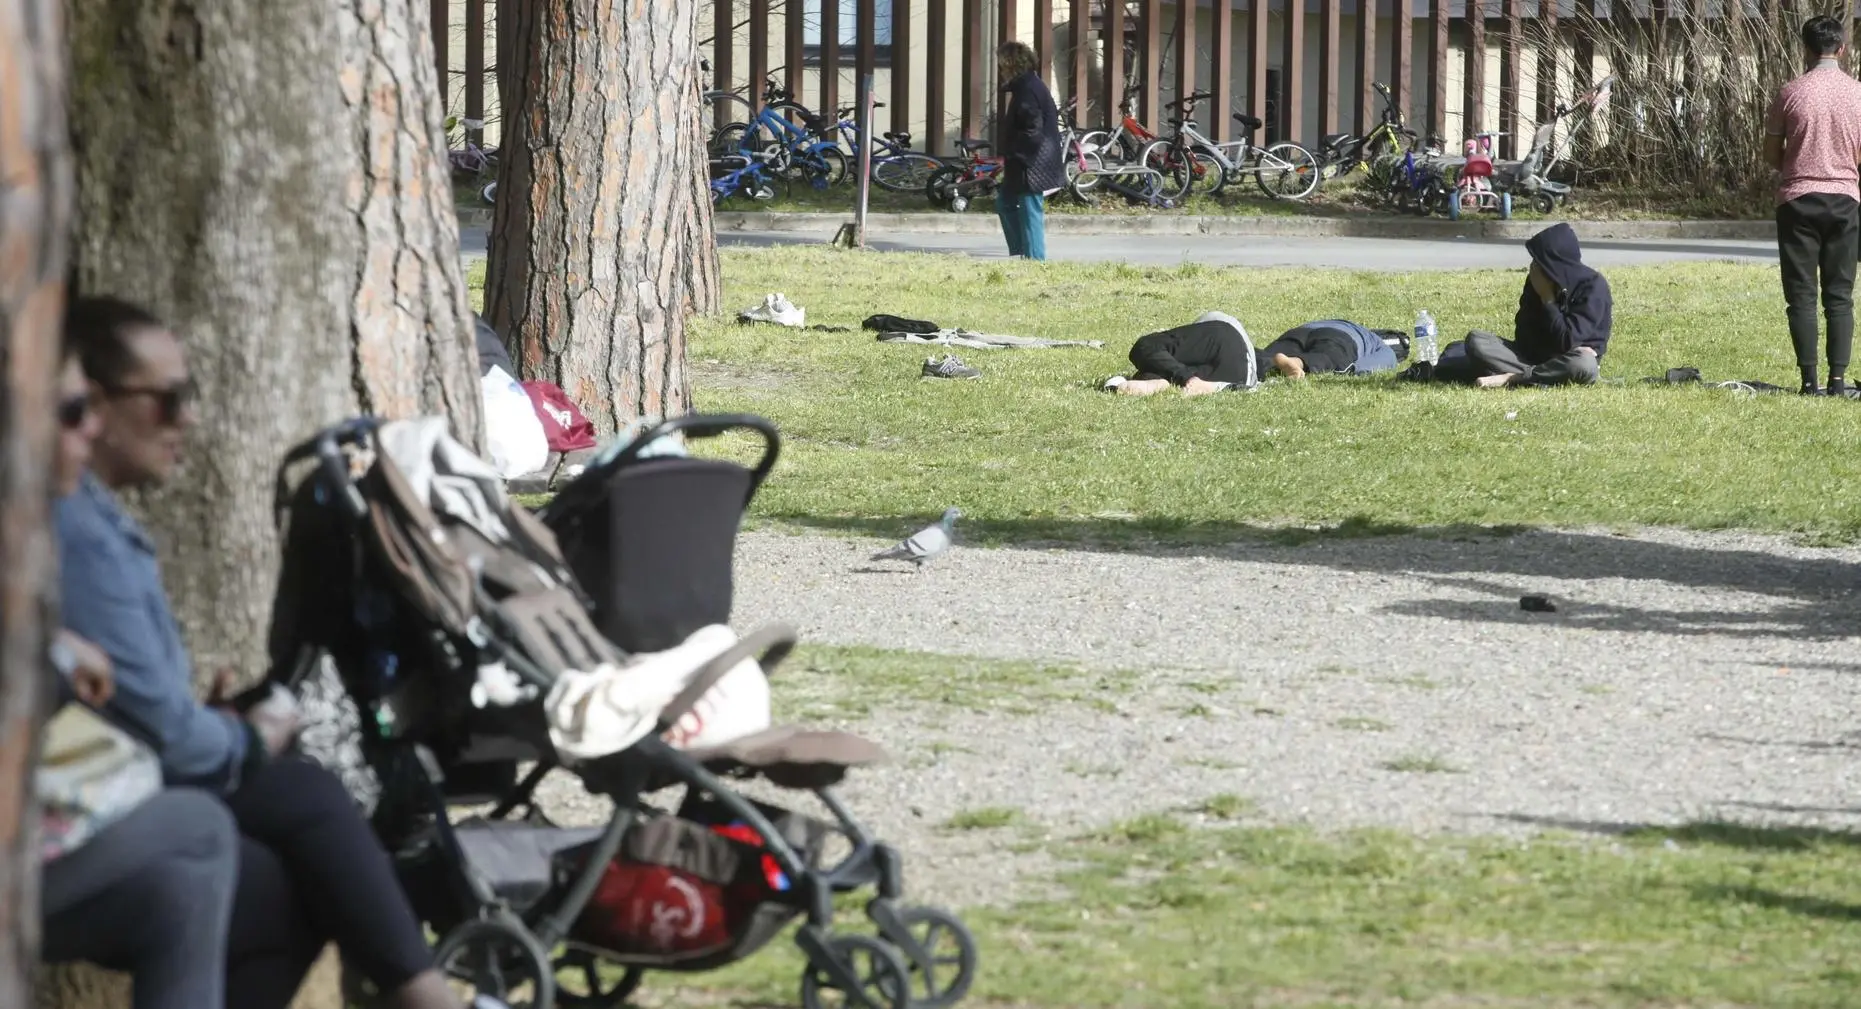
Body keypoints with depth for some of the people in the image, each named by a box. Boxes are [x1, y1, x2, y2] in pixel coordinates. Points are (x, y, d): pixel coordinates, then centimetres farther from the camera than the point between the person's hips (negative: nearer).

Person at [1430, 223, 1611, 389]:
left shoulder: (1593, 286, -17)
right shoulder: (1536, 280, -3)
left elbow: (1567, 342, -23)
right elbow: (1523, 337, -2)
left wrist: (1547, 298, -19)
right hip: (1535, 355, 4)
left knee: (1585, 365, -42)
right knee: (1475, 340, -16)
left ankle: (1511, 378, -29)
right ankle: (1538, 375, -28)